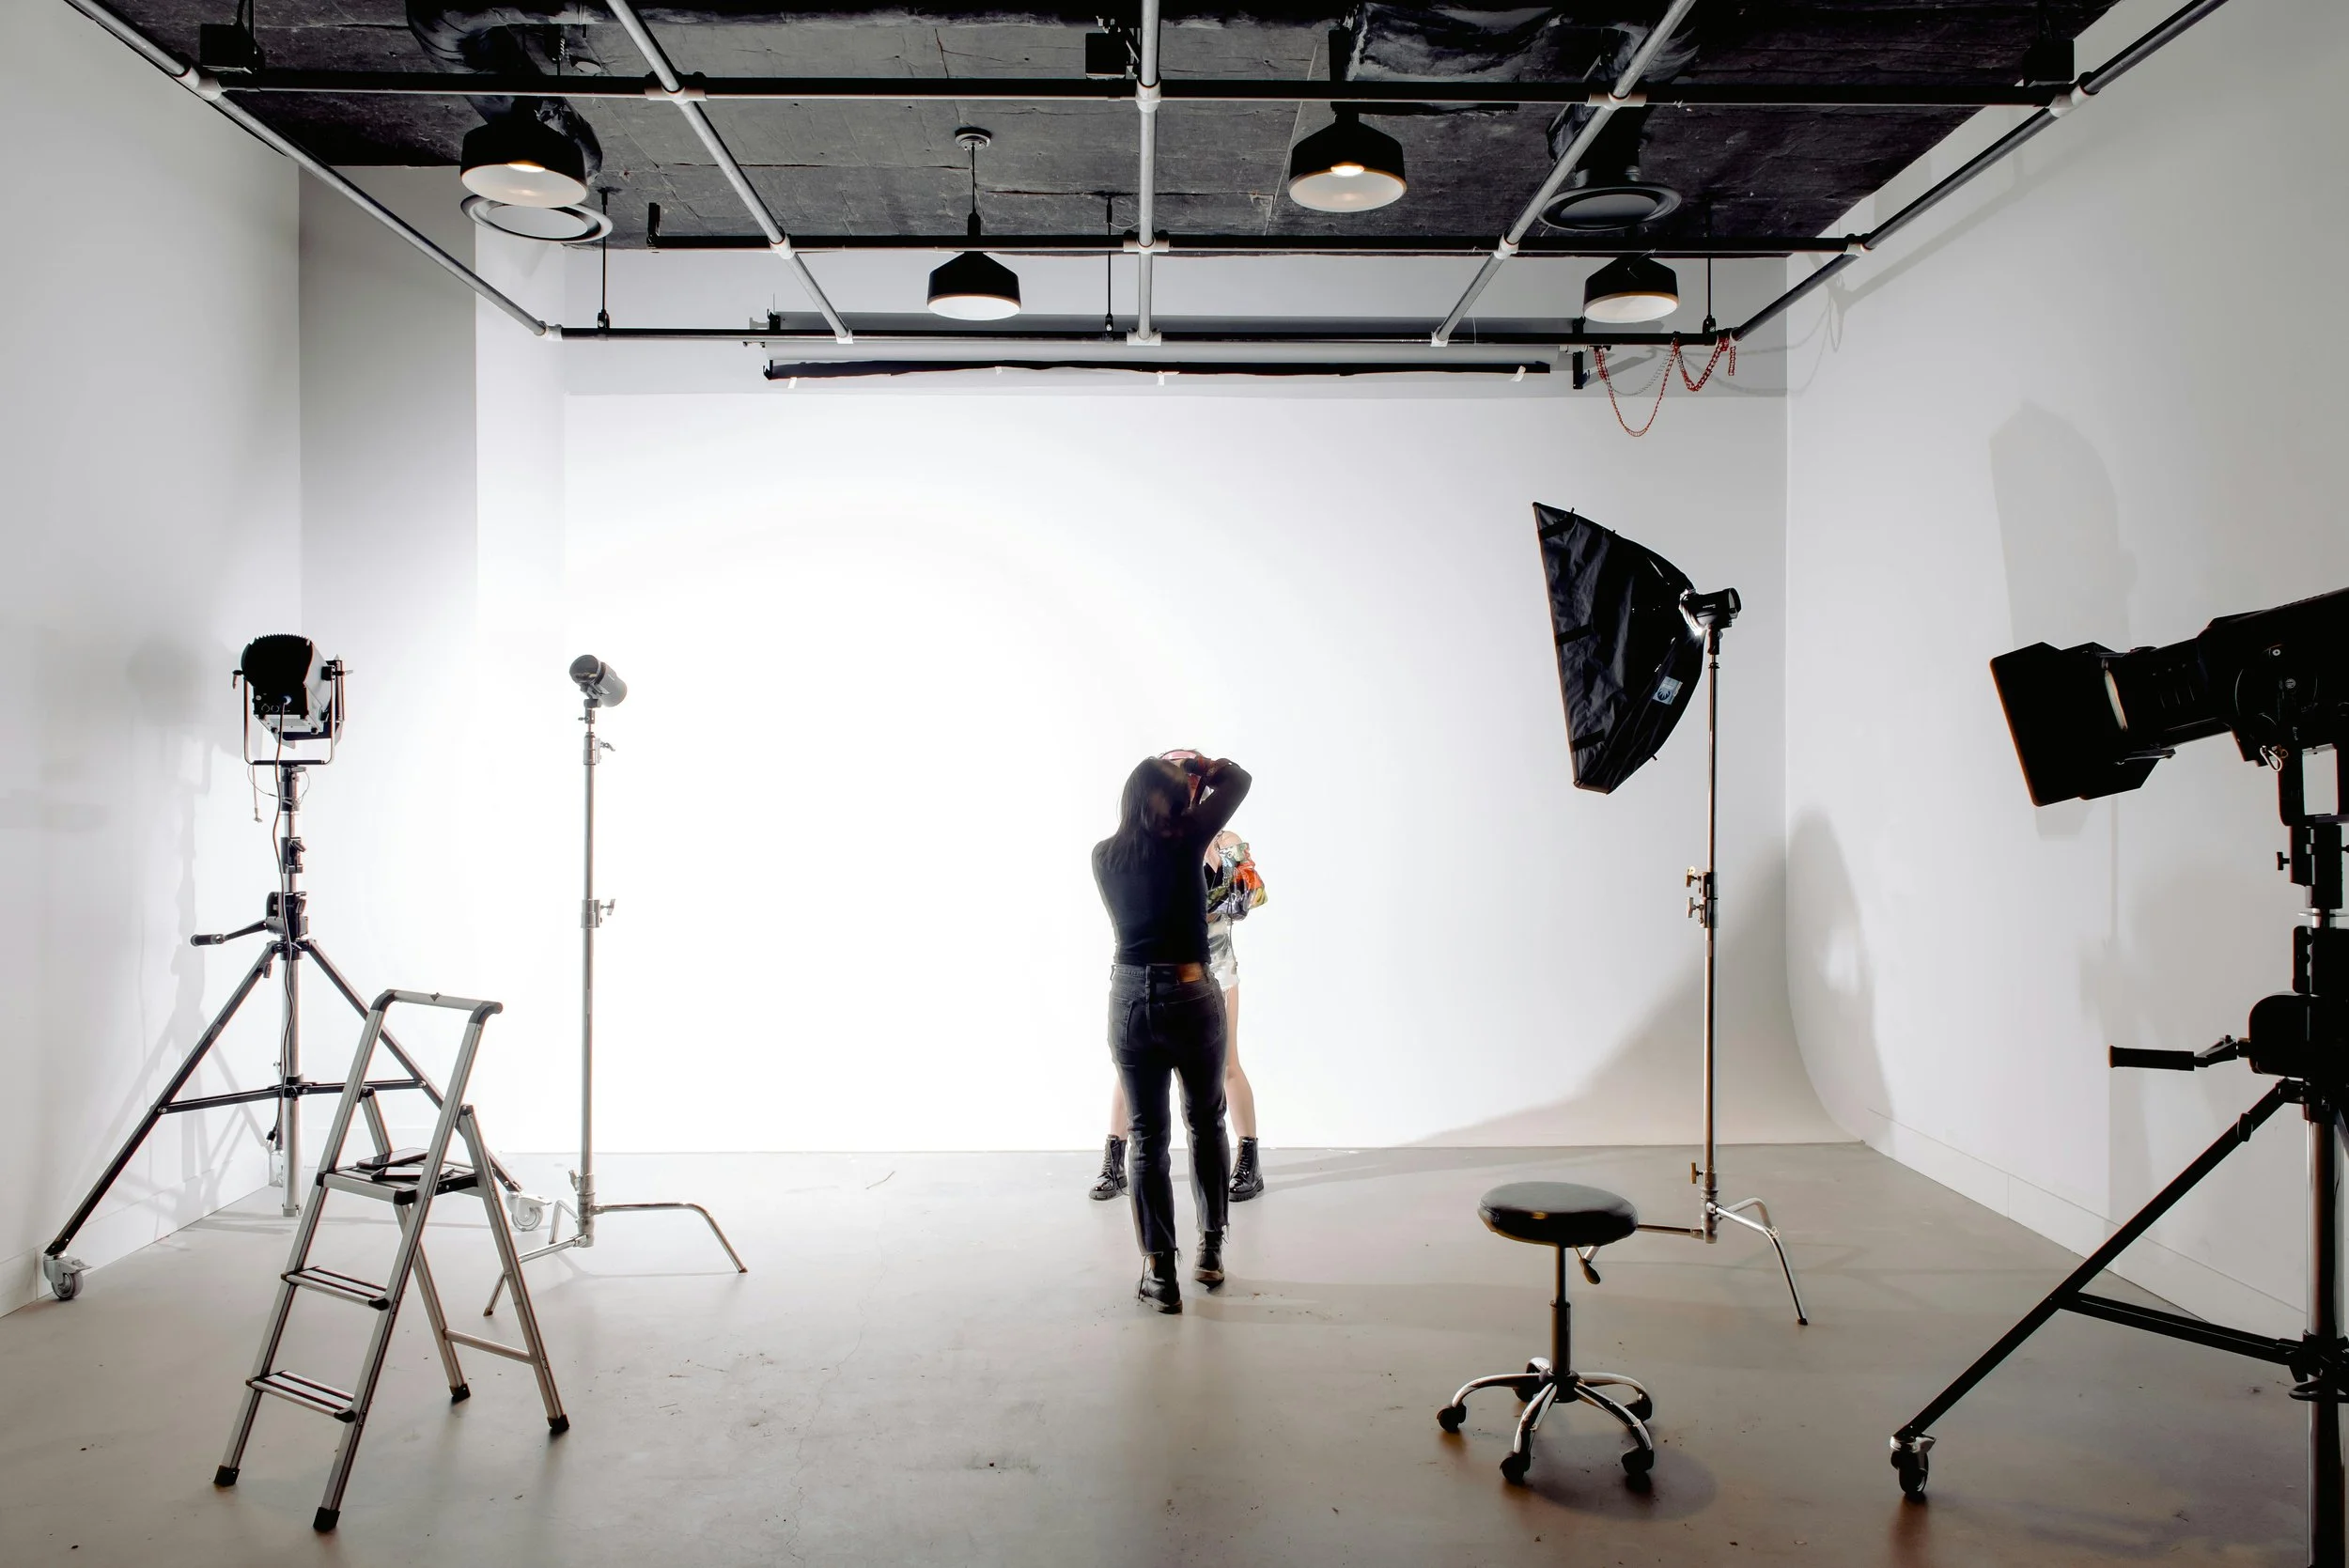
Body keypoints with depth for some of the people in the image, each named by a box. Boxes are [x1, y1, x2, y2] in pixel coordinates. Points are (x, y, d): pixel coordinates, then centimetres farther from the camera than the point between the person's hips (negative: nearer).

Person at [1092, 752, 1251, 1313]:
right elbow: (1239, 779, 2)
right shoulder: (1185, 841, -8)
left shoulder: (1104, 857, 2)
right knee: (1206, 1122, 19)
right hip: (1191, 995, -2)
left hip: (1129, 999, 2)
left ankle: (1160, 1273, 8)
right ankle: (1211, 1251, 26)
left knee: (1147, 1136, 9)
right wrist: (1198, 767, 17)